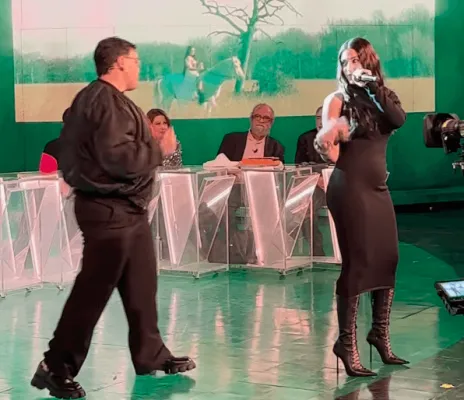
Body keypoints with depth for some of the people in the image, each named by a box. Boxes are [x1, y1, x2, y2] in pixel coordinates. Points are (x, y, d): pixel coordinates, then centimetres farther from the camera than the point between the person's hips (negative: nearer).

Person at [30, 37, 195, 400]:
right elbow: (118, 157, -26)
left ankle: (151, 356, 26)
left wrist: (153, 148, 8)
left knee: (141, 284, 16)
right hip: (110, 210, -11)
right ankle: (56, 367, 1)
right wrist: (160, 151, -13)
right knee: (93, 290, -6)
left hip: (124, 208, 11)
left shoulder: (102, 98, 15)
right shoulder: (106, 101, -18)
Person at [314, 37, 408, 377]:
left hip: (379, 188, 6)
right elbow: (332, 153, -9)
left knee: (387, 259, 6)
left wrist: (374, 87, -14)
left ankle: (381, 334, 21)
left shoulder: (383, 97, 13)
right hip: (350, 188, -6)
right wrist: (326, 144, -31)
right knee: (357, 262, -8)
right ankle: (347, 343, -2)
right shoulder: (338, 100, -1)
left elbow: (400, 119, -9)